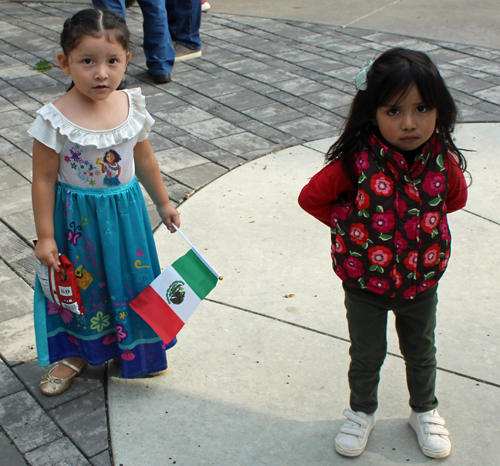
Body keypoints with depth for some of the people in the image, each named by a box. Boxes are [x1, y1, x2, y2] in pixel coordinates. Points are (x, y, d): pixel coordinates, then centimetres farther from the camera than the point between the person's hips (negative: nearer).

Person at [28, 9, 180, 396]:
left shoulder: (132, 107, -9)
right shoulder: (55, 119, -20)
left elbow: (145, 160, 6)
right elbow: (44, 180, -12)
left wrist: (164, 204, 15)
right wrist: (45, 237, -10)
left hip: (124, 211, 3)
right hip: (76, 216, -3)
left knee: (130, 278, 16)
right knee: (78, 286, 13)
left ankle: (135, 347, 41)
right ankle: (75, 353, 38)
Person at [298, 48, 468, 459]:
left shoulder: (444, 161, -15)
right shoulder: (357, 162, -24)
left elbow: (455, 199, 7)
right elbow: (311, 197, -11)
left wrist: (419, 221, -2)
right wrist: (351, 223, -9)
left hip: (422, 280, 2)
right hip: (365, 282, -2)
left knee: (421, 352, 24)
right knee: (366, 355, 18)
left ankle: (425, 410, 49)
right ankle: (362, 412, 45)